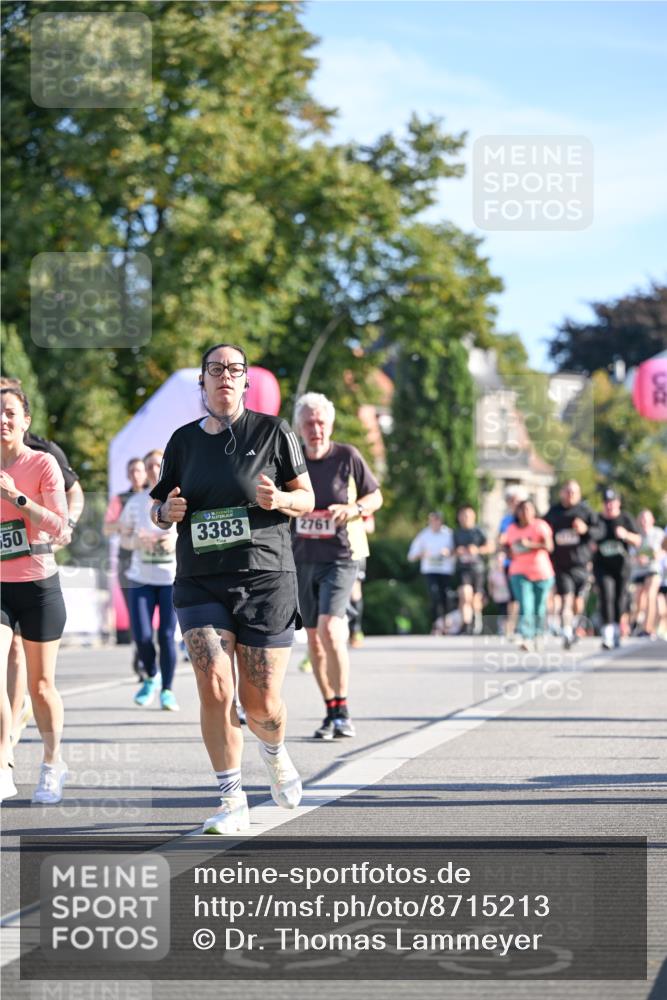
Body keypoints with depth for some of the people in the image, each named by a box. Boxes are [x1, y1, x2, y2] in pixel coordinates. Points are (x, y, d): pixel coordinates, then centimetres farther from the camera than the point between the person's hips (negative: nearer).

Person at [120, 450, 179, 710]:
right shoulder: (135, 503, 4)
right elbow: (124, 538, 9)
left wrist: (178, 539, -18)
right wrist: (138, 541, -13)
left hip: (173, 578, -2)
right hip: (141, 578, 2)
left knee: (166, 635, -5)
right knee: (141, 635, -6)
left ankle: (167, 690, 10)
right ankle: (151, 677, 22)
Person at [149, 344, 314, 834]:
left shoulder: (273, 431, 2)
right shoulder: (184, 440, 9)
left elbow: (306, 498, 6)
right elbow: (161, 510, 17)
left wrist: (279, 499, -15)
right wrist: (167, 512, -6)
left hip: (266, 578, -2)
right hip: (200, 584, 2)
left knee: (262, 705, -2)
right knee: (215, 689, -14)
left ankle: (275, 752, 34)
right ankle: (233, 802, -2)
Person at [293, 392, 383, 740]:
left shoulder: (347, 457, -5)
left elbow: (376, 496, 4)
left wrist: (354, 509, -14)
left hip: (340, 557, -4)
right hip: (302, 558, 4)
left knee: (330, 629, -20)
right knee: (313, 636, 8)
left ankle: (343, 711, -12)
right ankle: (331, 711, 19)